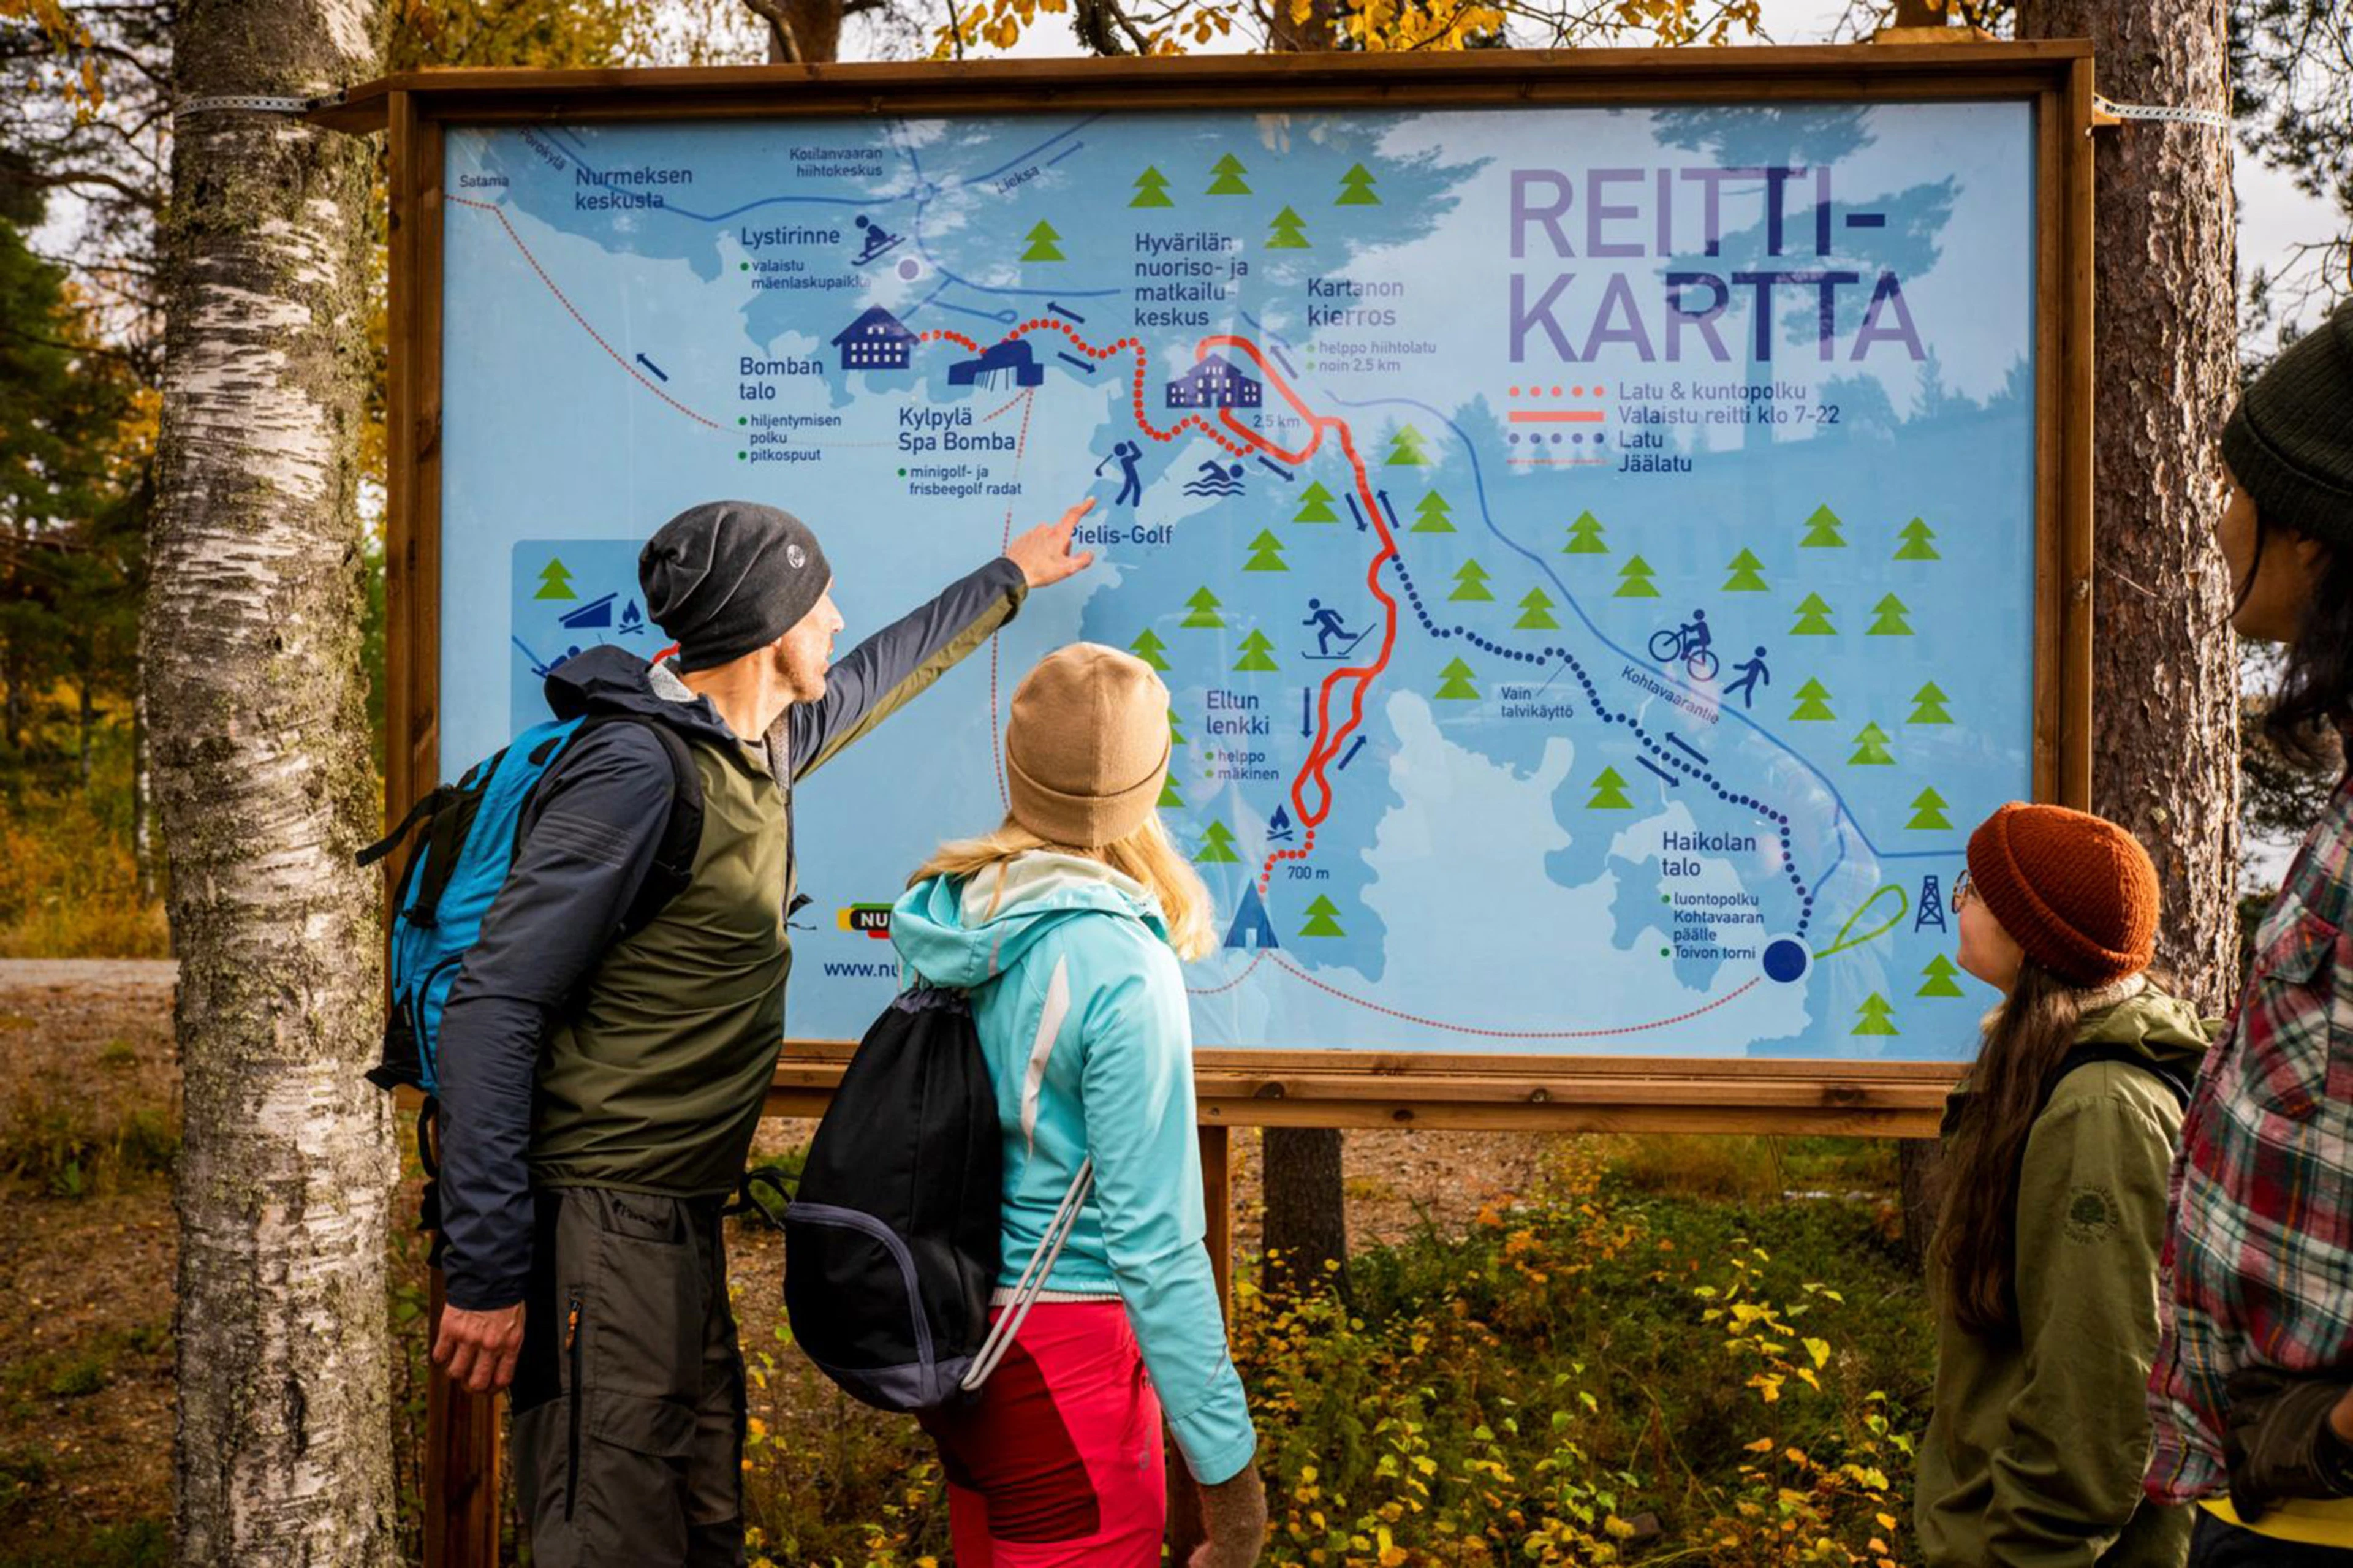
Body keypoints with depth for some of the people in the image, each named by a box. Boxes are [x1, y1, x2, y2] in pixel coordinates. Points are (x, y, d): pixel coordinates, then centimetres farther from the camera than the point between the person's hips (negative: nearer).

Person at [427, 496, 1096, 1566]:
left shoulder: (756, 748, 9)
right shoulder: (638, 769, -18)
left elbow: (872, 676, 31)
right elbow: (491, 1015, -20)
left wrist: (1009, 578, 44)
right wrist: (486, 1273, -21)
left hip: (681, 1221, 9)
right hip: (599, 1226, -9)